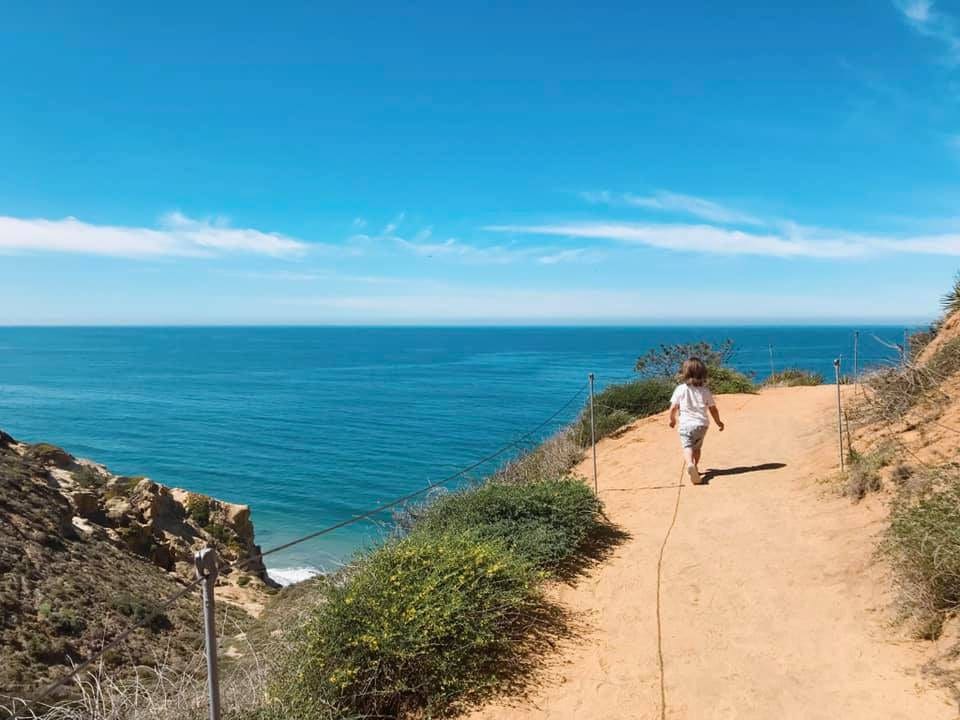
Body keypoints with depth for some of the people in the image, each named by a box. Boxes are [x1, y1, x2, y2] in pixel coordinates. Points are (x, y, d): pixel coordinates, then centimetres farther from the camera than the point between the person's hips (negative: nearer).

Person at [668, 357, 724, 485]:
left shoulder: (680, 389, -4)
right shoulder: (705, 390, 3)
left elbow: (673, 408, -2)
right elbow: (713, 409, 8)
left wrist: (672, 419, 18)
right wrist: (719, 422, 24)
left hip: (686, 424, -3)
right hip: (701, 424, 3)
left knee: (687, 447, -12)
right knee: (697, 447, 22)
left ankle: (690, 464, -37)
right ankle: (695, 467, 29)